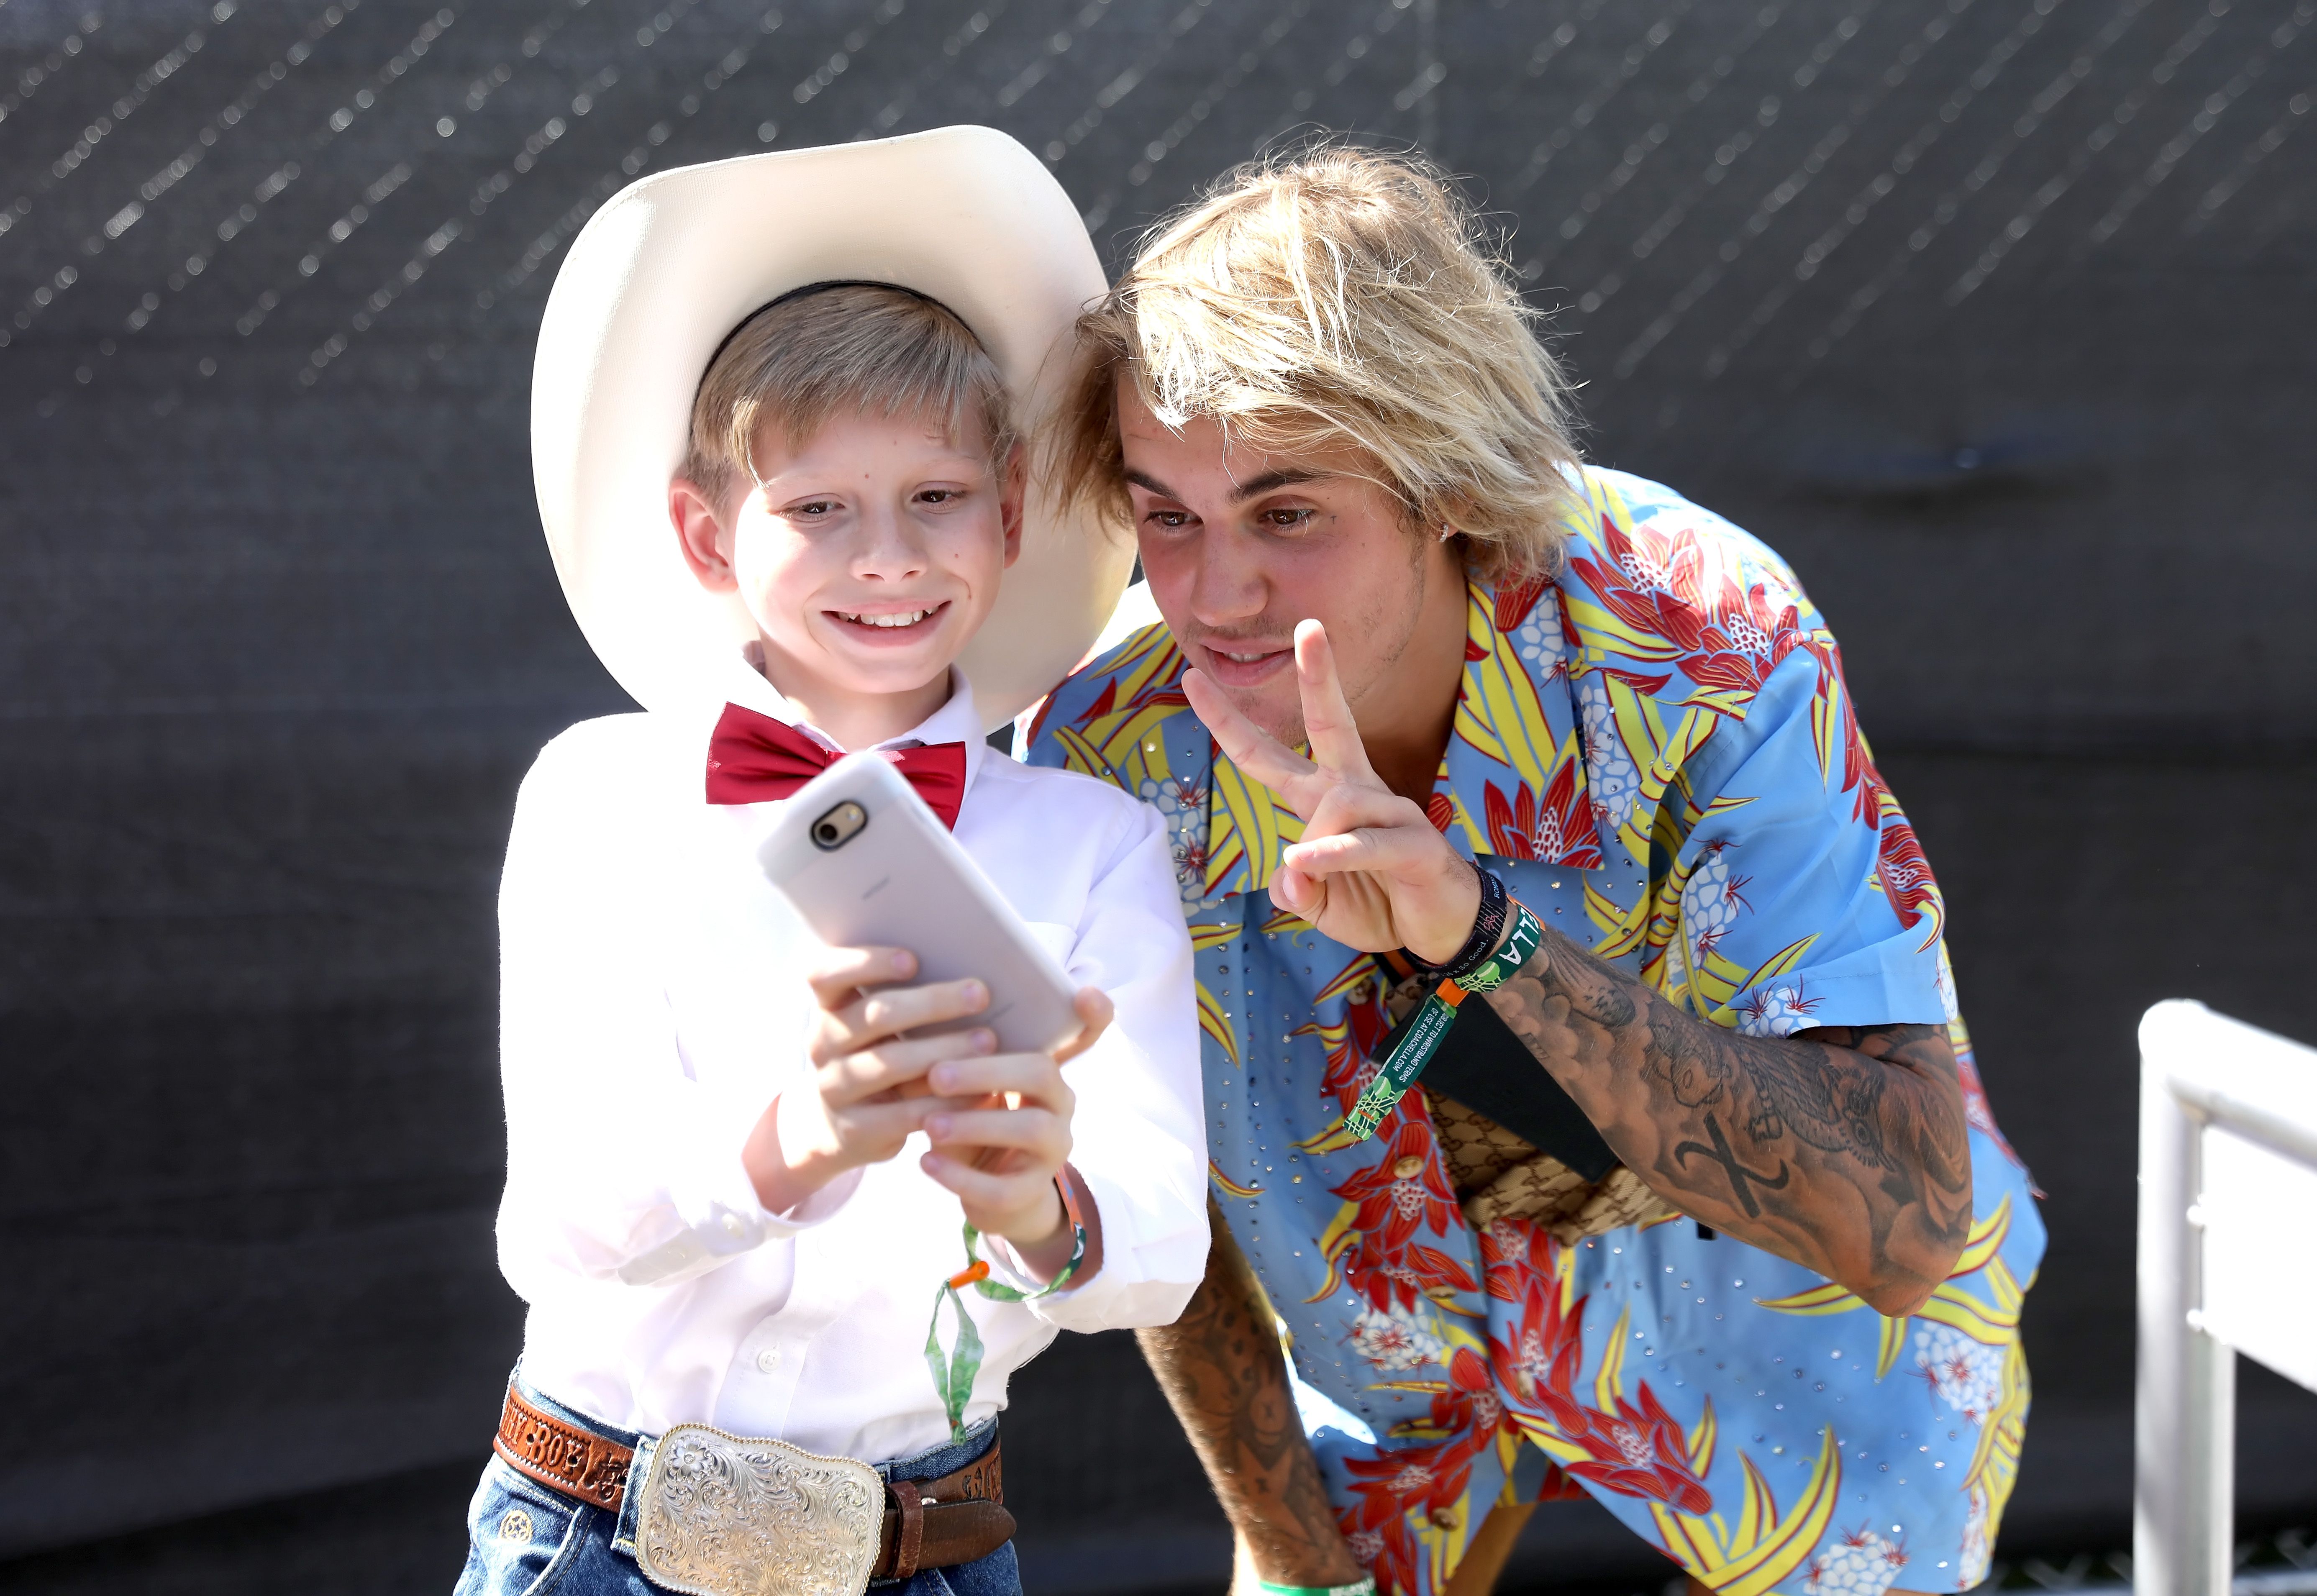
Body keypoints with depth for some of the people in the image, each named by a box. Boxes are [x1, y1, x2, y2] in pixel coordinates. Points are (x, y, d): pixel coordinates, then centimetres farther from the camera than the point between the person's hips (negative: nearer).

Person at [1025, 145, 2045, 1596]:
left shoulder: (1700, 648, -35)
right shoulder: (1109, 755, -26)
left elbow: (1907, 1225, -42)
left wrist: (1482, 935, -51)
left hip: (1774, 1318, -1)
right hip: (1402, 1321, 2)